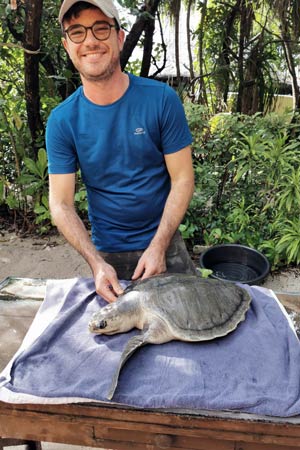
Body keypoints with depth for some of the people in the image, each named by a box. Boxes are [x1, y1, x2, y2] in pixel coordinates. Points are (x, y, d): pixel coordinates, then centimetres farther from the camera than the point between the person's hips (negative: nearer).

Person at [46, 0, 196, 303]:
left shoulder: (162, 99, -12)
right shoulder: (62, 121, -9)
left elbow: (182, 179, -10)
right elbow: (61, 204, -10)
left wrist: (158, 246, -17)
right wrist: (96, 262, -22)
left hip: (165, 243, 0)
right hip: (106, 252, 1)